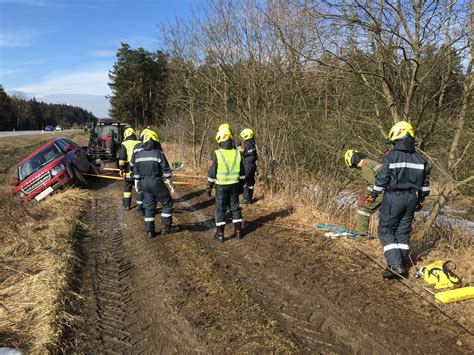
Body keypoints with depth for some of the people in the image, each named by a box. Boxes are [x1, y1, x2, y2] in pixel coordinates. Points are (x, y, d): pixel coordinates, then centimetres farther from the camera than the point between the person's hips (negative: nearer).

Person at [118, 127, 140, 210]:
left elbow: (122, 157, -7)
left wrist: (121, 169, -1)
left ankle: (126, 205, 10)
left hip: (129, 169, -2)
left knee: (127, 187, 8)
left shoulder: (124, 144, -1)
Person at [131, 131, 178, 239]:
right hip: (156, 182, -6)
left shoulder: (138, 155, 7)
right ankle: (166, 227, 9)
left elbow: (136, 171, 12)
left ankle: (150, 231, 14)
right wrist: (170, 183, 0)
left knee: (149, 206, 12)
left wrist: (137, 183, 22)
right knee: (167, 203, 9)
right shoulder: (158, 153, -9)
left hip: (144, 183, 6)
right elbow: (166, 170, -9)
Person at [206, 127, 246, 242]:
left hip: (221, 186, -3)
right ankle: (238, 231, 19)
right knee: (235, 208, 15)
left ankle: (220, 234, 8)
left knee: (220, 209, 5)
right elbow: (242, 173, 6)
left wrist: (209, 187, 1)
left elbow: (212, 173, -10)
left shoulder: (216, 154, -13)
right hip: (234, 185, 4)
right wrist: (241, 185, 17)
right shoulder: (237, 154, 0)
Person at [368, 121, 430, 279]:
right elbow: (425, 183, 11)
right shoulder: (421, 159, 5)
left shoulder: (391, 156, -13)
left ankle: (395, 265, -6)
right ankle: (401, 267, 18)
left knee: (386, 231, 4)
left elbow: (382, 178, -11)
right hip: (411, 198, 6)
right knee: (403, 232, 13)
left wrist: (373, 195, 3)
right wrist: (421, 199, 23)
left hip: (393, 198, -6)